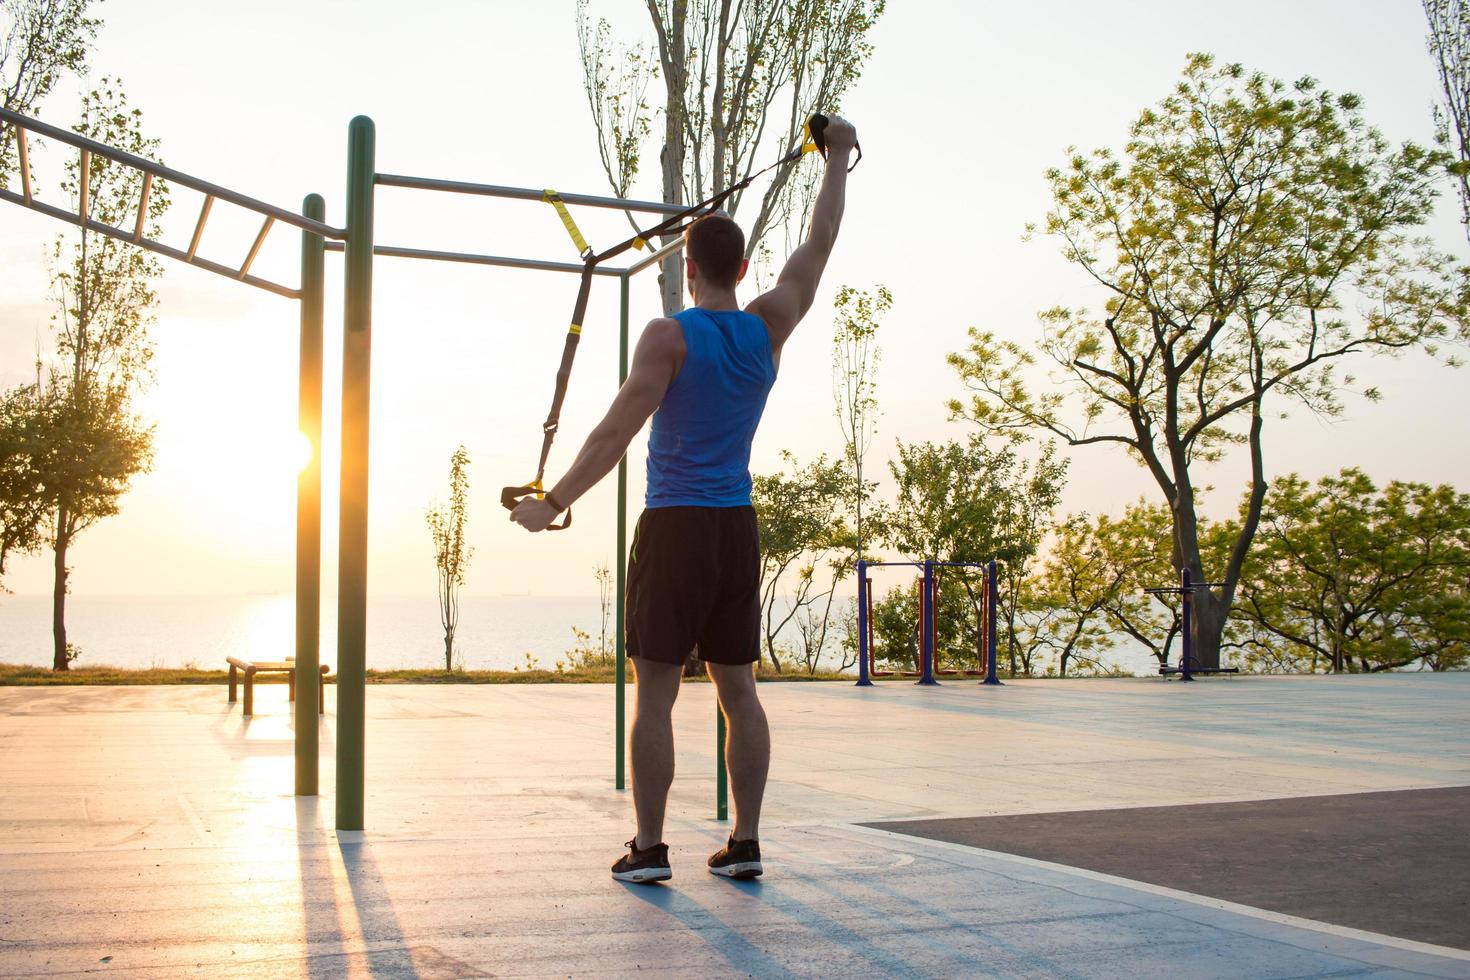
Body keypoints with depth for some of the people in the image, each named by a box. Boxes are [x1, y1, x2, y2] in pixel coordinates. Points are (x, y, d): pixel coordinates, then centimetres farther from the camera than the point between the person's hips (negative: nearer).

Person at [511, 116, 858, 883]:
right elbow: (819, 243, 17)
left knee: (655, 694, -1)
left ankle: (649, 849, 1)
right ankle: (745, 842, 10)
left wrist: (552, 503, -10)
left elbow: (618, 430, -15)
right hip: (738, 530, 5)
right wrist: (838, 158, 28)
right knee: (737, 689, 8)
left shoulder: (671, 335, -9)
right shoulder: (769, 325, 5)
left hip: (675, 528, -5)